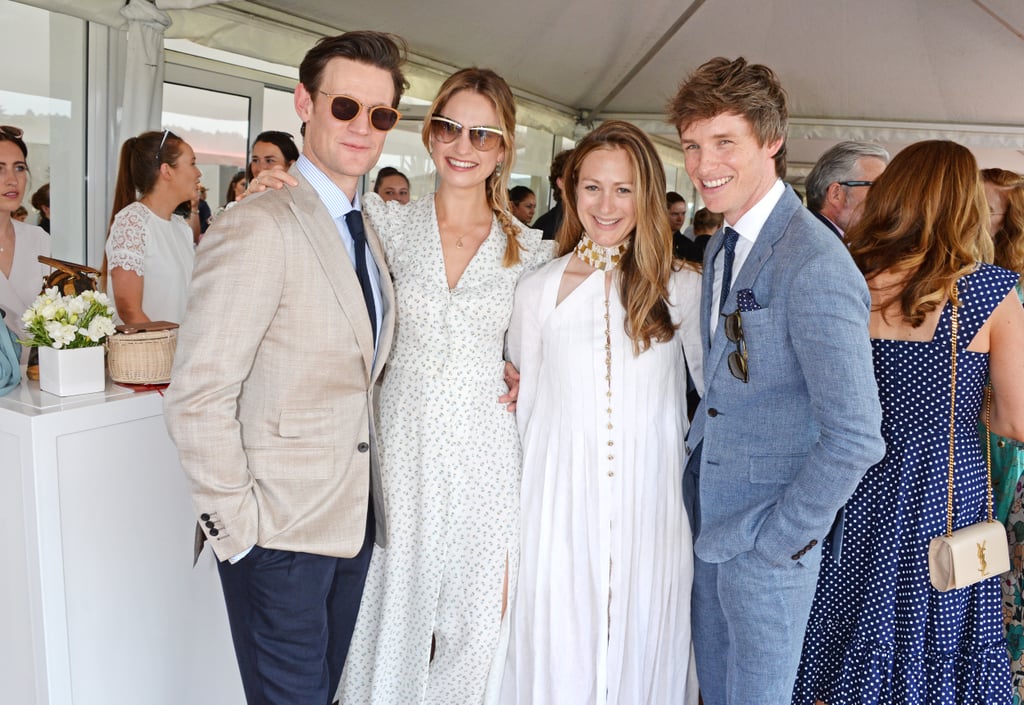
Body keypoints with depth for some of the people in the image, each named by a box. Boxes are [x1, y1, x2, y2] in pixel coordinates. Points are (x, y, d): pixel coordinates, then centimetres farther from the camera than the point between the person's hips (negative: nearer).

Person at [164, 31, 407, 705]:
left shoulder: (365, 231, 11)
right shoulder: (258, 226, -17)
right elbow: (197, 396, -20)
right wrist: (235, 525, -16)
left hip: (355, 517, 8)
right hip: (280, 532, -7)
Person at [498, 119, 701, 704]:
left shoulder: (682, 288, -1)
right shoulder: (538, 289, 1)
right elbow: (526, 403, 7)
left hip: (651, 503, 0)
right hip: (561, 503, 1)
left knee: (643, 646, 11)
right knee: (558, 653, 9)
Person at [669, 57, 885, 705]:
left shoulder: (816, 266, -23)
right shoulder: (721, 248, 7)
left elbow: (855, 438, -24)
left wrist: (775, 540, -17)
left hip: (767, 534, -8)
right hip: (708, 517, 8)